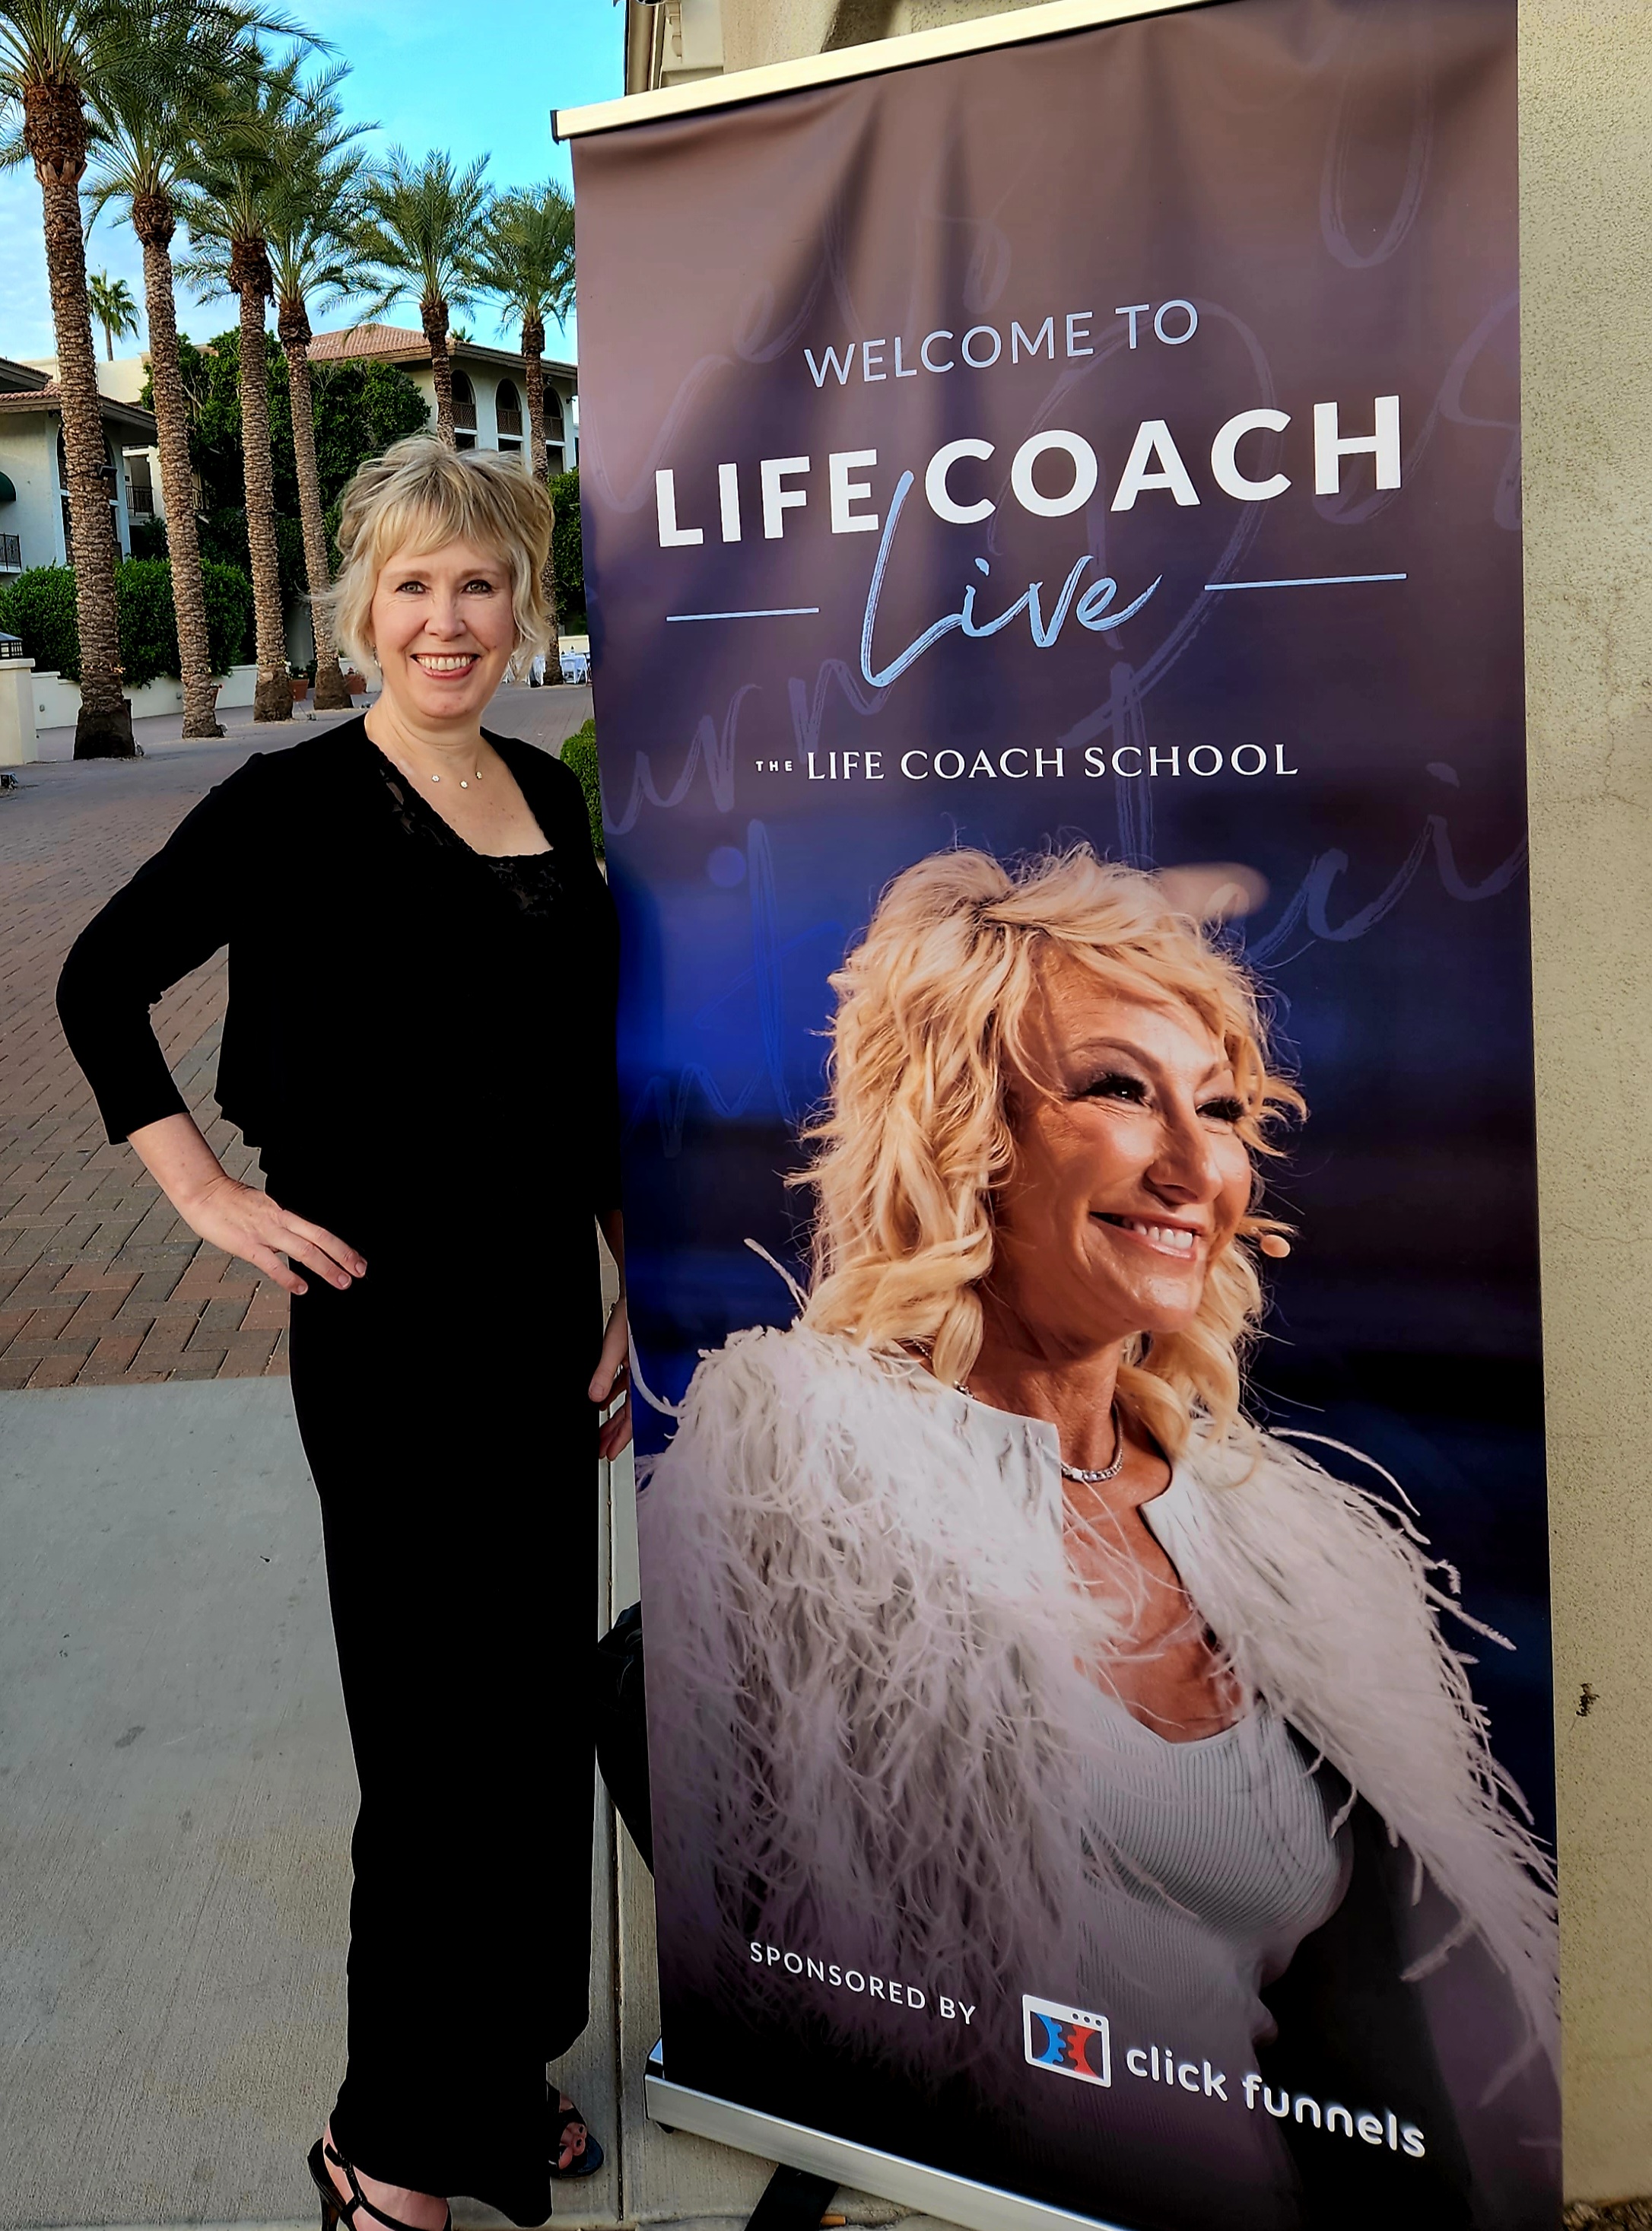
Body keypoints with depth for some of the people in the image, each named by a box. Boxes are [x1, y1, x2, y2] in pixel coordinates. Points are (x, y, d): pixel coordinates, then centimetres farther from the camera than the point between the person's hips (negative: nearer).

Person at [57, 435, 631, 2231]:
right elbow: (101, 981, -3)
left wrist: (625, 1291, 12)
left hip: (545, 1304, 7)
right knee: (439, 1718, 1)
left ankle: (502, 2071, 37)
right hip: (391, 1321, -7)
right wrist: (206, 1194, -9)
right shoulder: (297, 802, -10)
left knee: (538, 1695, 16)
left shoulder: (550, 798, 8)